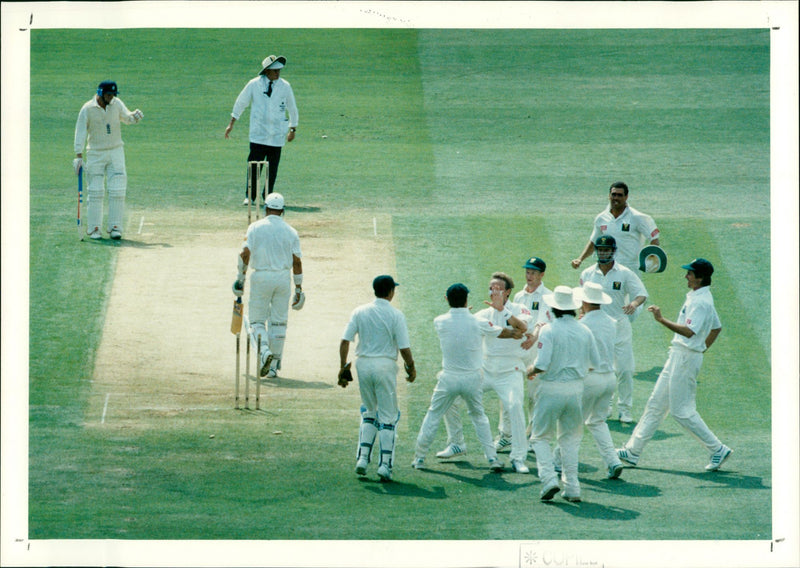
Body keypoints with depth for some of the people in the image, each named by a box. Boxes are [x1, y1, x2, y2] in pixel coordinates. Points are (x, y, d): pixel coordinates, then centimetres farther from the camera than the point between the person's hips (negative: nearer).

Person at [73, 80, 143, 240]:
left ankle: (115, 227, 1)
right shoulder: (87, 109, -11)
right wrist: (78, 155, -20)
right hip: (95, 154, -3)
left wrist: (135, 116, -13)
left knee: (117, 190, -4)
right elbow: (80, 131, -13)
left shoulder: (116, 104, -1)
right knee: (95, 191, -2)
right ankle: (93, 229, 4)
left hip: (115, 152, 3)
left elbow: (126, 118, 11)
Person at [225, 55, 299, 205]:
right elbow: (240, 102, 8)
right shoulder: (254, 84, -2)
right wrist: (231, 124, 10)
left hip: (277, 135, 1)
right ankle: (250, 196, 2)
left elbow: (292, 107, 15)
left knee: (273, 166, 1)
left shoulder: (285, 86, 3)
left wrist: (293, 129, 20)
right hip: (258, 133, -1)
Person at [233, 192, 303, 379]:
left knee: (257, 319, 7)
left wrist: (240, 278, -1)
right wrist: (298, 288, 7)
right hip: (283, 277, 2)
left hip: (261, 277, -2)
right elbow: (297, 261, 2)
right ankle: (274, 366, 10)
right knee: (279, 322, 9)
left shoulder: (255, 227, -1)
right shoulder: (290, 231, 4)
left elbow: (245, 253, -9)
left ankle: (264, 349, -22)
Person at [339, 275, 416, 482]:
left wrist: (343, 366, 7)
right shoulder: (396, 315, -7)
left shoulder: (360, 312, 3)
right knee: (387, 416, 3)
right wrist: (411, 368, 5)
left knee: (369, 412, 19)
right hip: (385, 365, -4)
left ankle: (363, 458, 8)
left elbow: (345, 341, -2)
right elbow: (404, 347, -10)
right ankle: (385, 464, -3)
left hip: (363, 364, 4)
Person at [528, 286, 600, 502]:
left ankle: (549, 479, -10)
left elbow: (542, 365, -20)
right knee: (570, 439, 15)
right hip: (576, 388, 4)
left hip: (552, 389, -4)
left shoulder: (549, 330, -13)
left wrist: (530, 371, 2)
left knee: (541, 437, 8)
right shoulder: (584, 331, 2)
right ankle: (572, 488, 10)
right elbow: (596, 362, 9)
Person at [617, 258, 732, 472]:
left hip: (686, 357, -11)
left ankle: (718, 449, 2)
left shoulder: (701, 302, -19)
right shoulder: (697, 297, 13)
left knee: (682, 410, -5)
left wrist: (662, 320, -33)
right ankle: (634, 450, 17)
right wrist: (703, 348, 21)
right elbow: (717, 327, 24)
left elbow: (688, 331, -32)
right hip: (677, 356, 11)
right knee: (656, 403, 12)